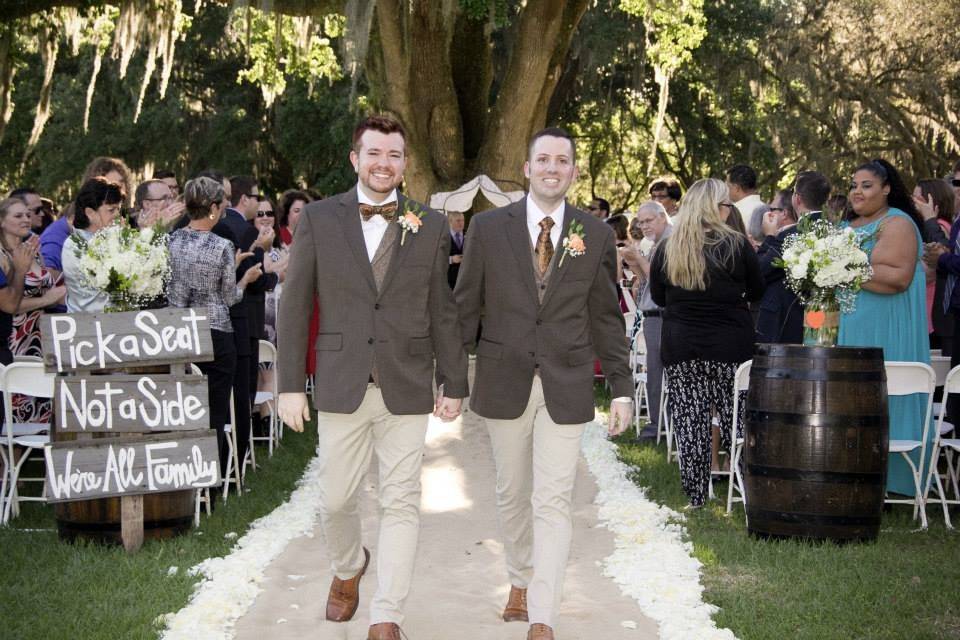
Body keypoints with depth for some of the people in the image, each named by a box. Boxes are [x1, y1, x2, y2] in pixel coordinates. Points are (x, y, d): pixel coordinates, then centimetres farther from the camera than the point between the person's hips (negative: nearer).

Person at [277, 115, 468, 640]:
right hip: (341, 385, 0)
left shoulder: (430, 226, 5)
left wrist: (454, 384, 5)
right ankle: (348, 568, 40)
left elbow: (442, 311, 7)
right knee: (336, 500, 10)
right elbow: (294, 305, 2)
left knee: (401, 503, 0)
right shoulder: (318, 219, 2)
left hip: (406, 389, 0)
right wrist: (290, 384, -2)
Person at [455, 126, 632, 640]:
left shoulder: (596, 235, 3)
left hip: (566, 387, -1)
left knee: (553, 501, -6)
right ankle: (520, 581, 36)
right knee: (512, 494, 14)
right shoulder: (488, 227, 1)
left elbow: (606, 318, 7)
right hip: (504, 382, 1)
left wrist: (621, 388, 4)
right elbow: (465, 307, 4)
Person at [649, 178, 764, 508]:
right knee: (734, 416, 8)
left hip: (680, 347, 2)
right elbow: (757, 291, 4)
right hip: (730, 346, -2)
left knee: (689, 421, 5)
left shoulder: (666, 248, 0)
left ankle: (696, 495, 8)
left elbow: (657, 296, 12)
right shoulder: (736, 245, -8)